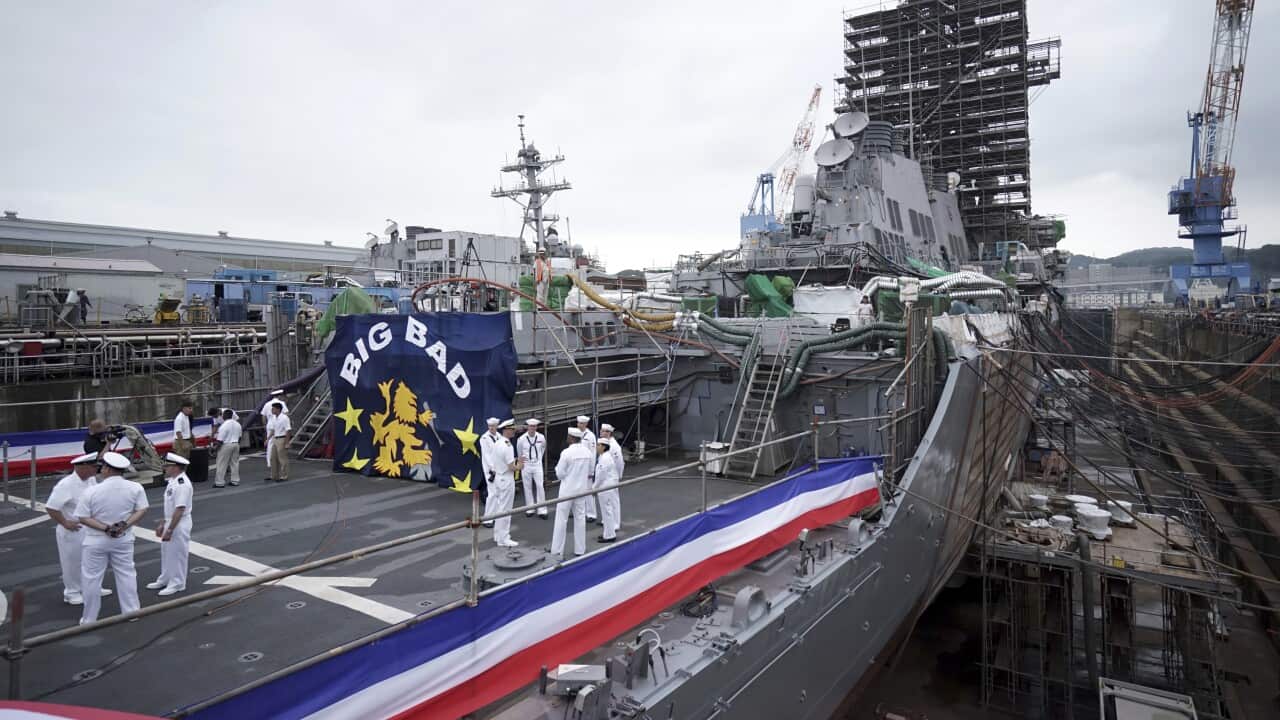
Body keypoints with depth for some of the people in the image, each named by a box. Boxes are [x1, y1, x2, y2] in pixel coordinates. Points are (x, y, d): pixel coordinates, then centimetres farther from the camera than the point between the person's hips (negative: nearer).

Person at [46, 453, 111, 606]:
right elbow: (50, 507, -24)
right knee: (72, 563, 8)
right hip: (72, 531, -7)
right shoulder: (66, 484, -24)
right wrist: (65, 523, -20)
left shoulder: (91, 480, -1)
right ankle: (71, 593, 25)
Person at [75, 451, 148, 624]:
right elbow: (142, 510, -7)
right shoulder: (135, 488, -9)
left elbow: (83, 518, -13)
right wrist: (125, 524, -12)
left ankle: (89, 620, 20)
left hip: (96, 541, -2)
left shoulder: (92, 491, -16)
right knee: (126, 576, 12)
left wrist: (104, 528, -12)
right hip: (123, 539, 3)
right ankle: (131, 613, 18)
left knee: (91, 579, 10)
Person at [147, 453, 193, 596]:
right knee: (166, 552, 21)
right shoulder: (173, 480, 8)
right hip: (171, 521, 10)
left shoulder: (182, 484, -24)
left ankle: (177, 584, 16)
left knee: (177, 554, 3)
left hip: (180, 525, -10)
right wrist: (163, 524, 19)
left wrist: (170, 530, -23)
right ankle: (165, 580, 37)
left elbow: (180, 509, -26)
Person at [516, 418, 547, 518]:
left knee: (540, 487, -5)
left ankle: (542, 510, 1)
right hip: (526, 466, 0)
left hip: (537, 465, 0)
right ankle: (529, 509, 19)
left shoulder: (541, 437, -7)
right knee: (528, 487, 7)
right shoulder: (522, 439, -11)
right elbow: (519, 451, 9)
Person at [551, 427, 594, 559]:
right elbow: (590, 472, 7)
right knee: (580, 518, 13)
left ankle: (557, 551, 6)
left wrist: (557, 467, 6)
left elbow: (559, 474, -13)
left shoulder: (566, 452, -18)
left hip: (567, 489, -5)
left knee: (561, 519, 3)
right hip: (581, 489, 5)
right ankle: (580, 549, 19)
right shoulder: (588, 452, -1)